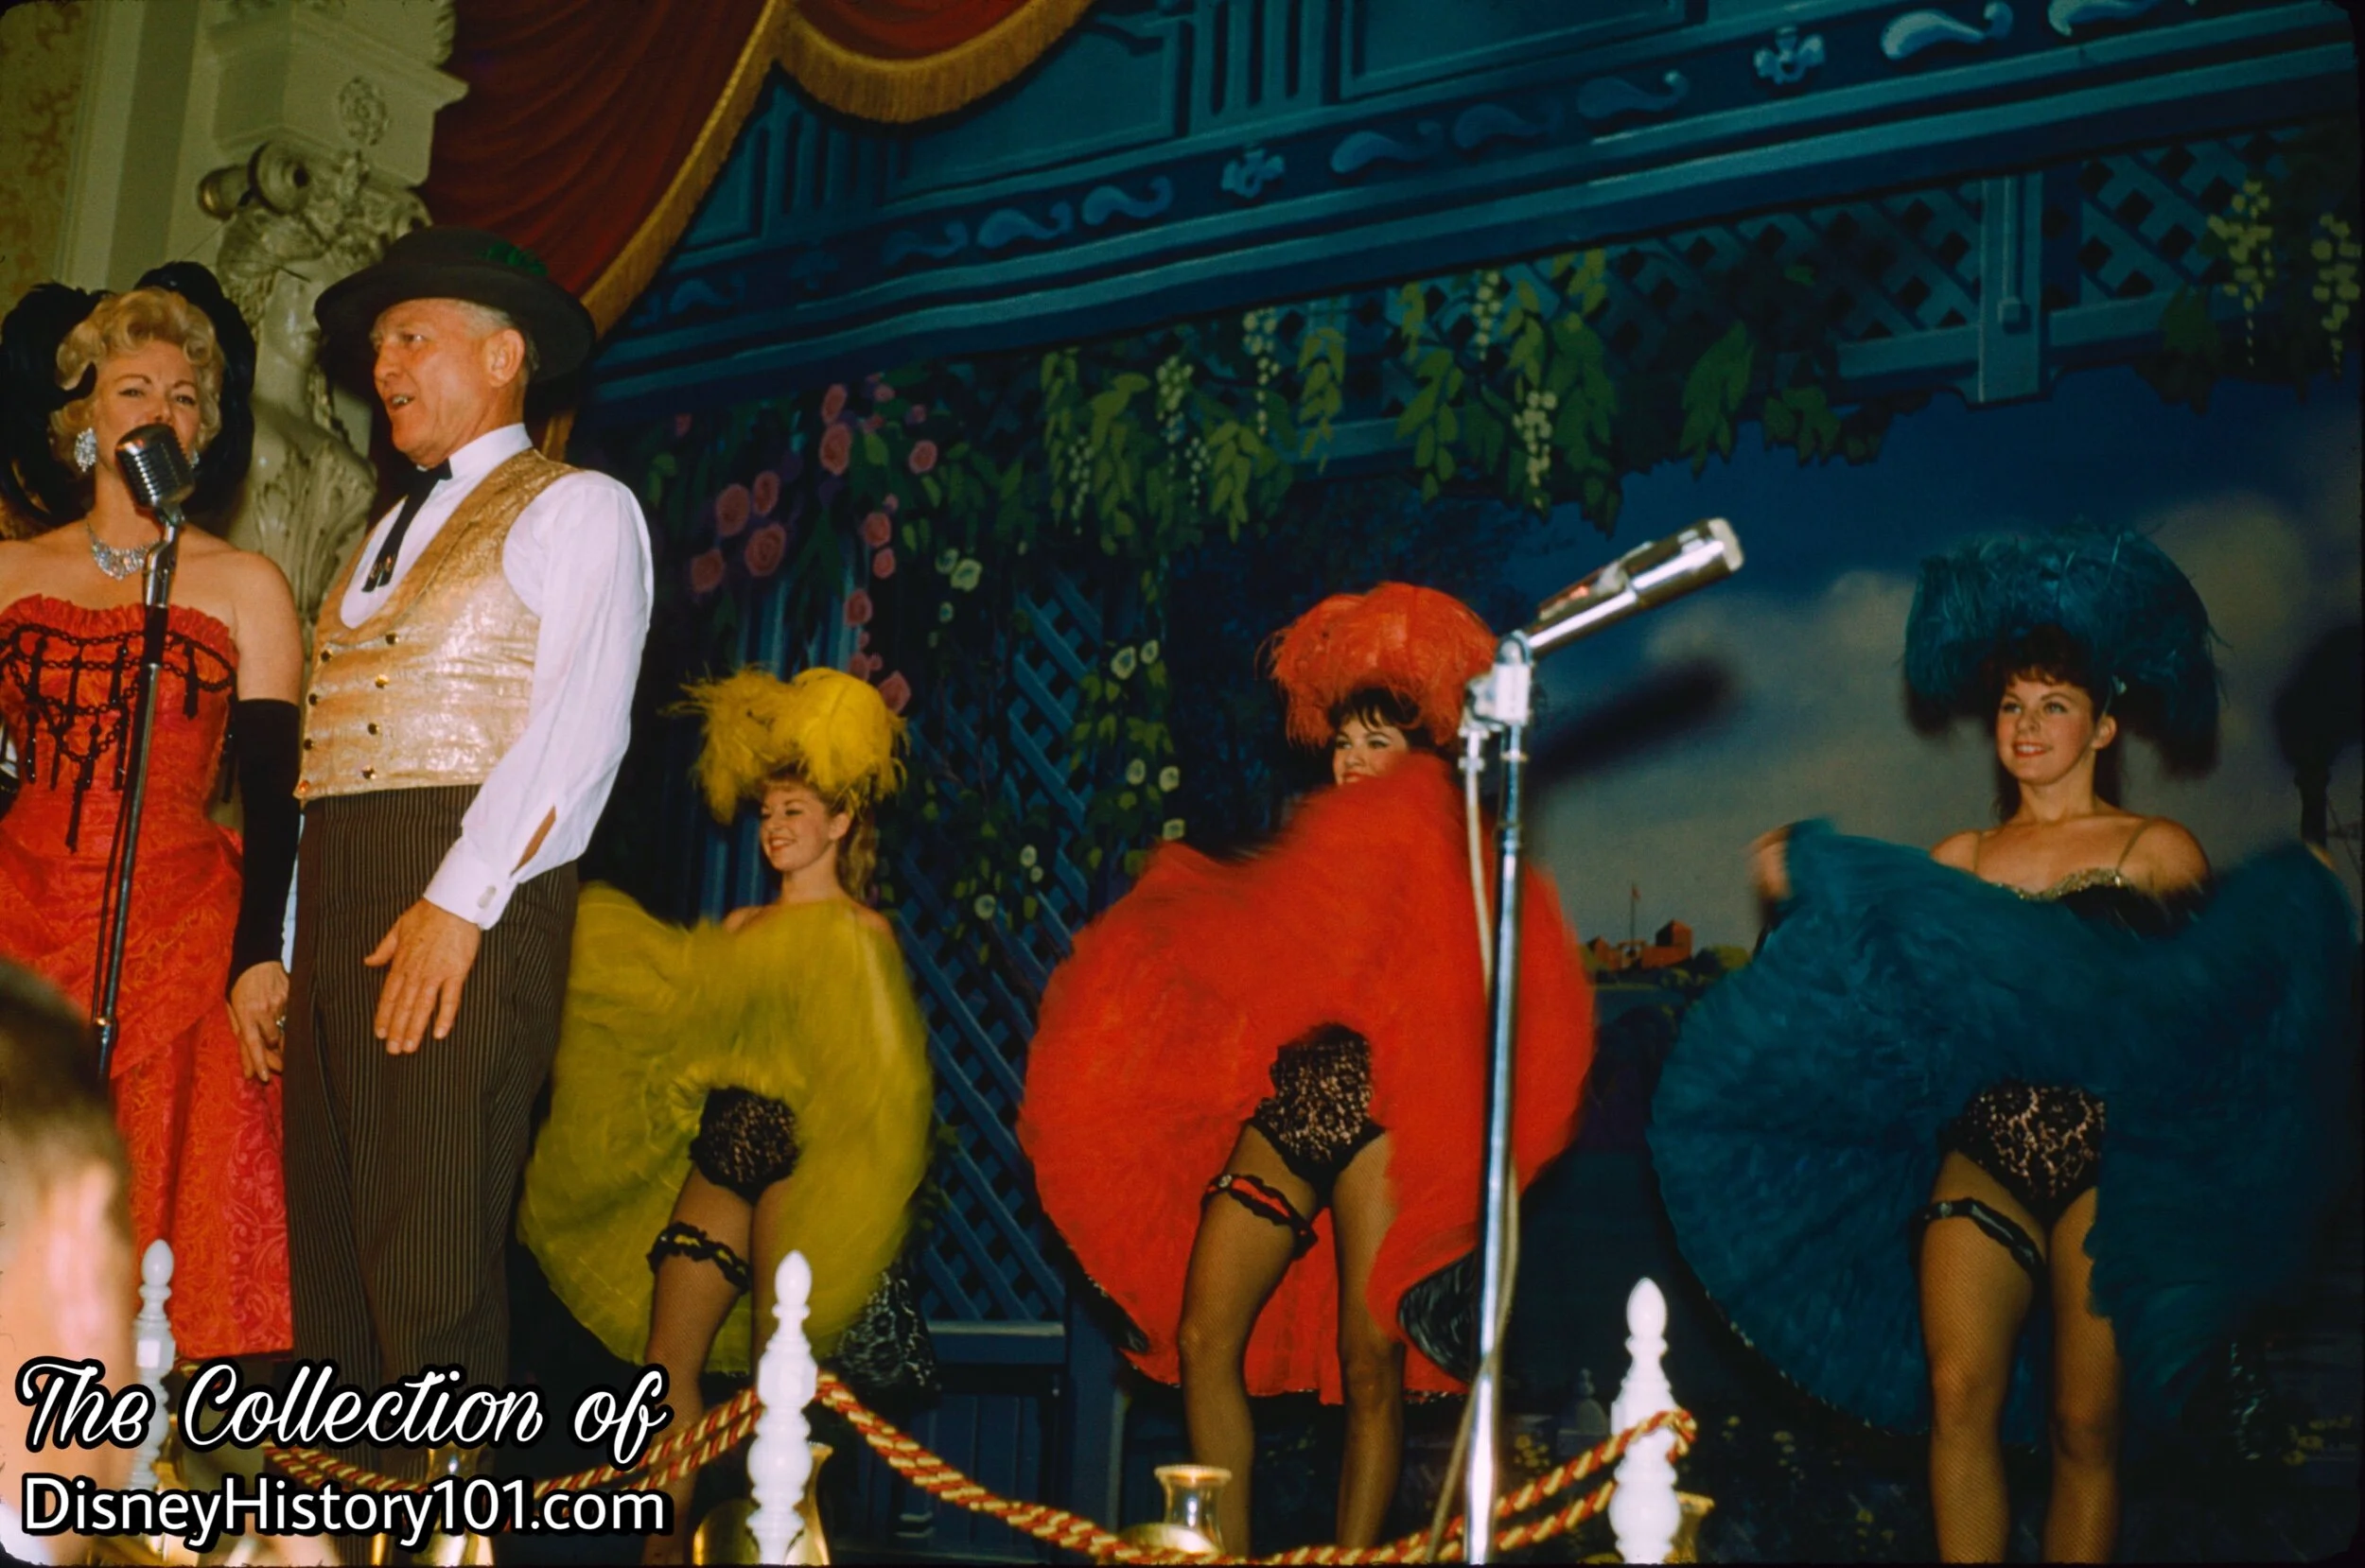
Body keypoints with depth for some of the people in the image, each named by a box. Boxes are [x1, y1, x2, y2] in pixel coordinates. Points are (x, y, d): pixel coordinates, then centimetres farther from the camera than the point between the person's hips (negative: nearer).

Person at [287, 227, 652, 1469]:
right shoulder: (389, 535, 26)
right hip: (335, 900, 8)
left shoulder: (574, 507, 1)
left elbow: (576, 731, -12)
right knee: (328, 1227, 8)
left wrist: (458, 904, -21)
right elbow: (330, 744, 19)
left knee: (432, 1241, -10)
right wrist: (282, 945, 11)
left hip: (464, 900, -8)